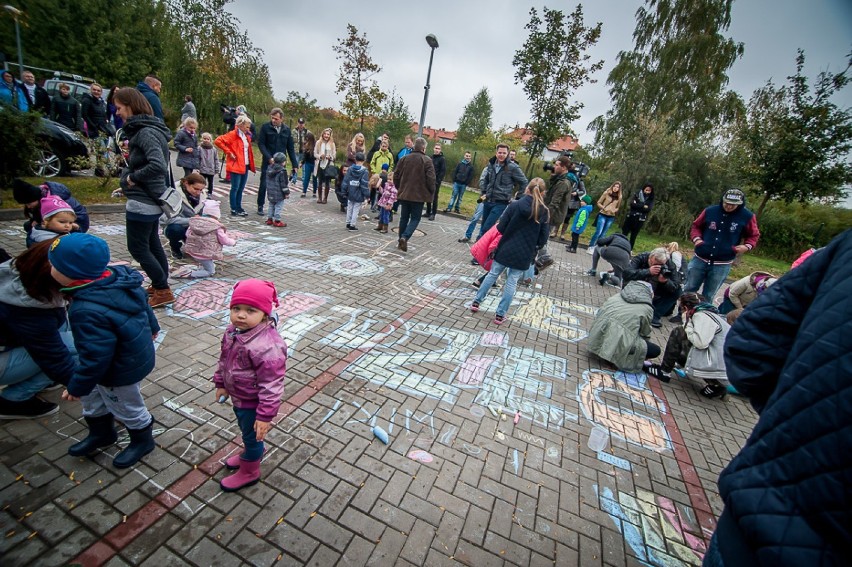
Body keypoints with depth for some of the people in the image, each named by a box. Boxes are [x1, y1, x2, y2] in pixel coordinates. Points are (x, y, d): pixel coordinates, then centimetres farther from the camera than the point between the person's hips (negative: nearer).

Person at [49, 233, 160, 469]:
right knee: (91, 396, 29)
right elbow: (143, 302, 6)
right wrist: (150, 327, 25)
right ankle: (101, 432, 51)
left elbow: (95, 358, -30)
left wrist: (77, 387, -13)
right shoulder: (118, 277, -13)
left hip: (120, 371, -9)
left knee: (125, 406, 17)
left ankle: (142, 440, 42)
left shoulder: (87, 311, -38)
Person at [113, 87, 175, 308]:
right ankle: (160, 285, 27)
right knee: (152, 243, 17)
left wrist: (133, 177, -19)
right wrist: (130, 154, 4)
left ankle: (163, 290, 5)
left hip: (142, 202, -10)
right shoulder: (142, 130, 13)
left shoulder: (145, 133, -18)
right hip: (152, 199, 10)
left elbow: (158, 165, -32)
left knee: (137, 248, -2)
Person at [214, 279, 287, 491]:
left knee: (251, 435, 18)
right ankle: (250, 454, 61)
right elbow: (224, 359, 8)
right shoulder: (232, 331, -11)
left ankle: (249, 472, 45)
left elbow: (271, 385, -32)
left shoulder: (267, 346, -39)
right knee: (245, 430, 32)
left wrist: (265, 415, -27)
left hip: (253, 403, -8)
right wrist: (221, 384, 15)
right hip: (238, 397, 8)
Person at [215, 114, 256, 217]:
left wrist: (250, 163, 14)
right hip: (236, 166, -7)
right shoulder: (233, 134, -9)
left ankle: (239, 208, 21)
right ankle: (233, 210, 1)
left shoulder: (247, 136, 15)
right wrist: (229, 152, -13)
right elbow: (218, 141, -15)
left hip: (245, 166, 7)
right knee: (235, 188, -4)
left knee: (241, 188, 12)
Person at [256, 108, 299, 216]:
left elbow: (290, 148, 9)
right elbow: (261, 144, -6)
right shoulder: (265, 127, -2)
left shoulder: (287, 129, 6)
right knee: (264, 184, 3)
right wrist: (269, 158, -18)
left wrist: (295, 164, 4)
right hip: (268, 162, -2)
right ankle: (260, 206, 16)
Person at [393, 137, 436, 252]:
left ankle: (401, 240, 19)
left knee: (404, 217, 16)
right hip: (419, 195, -4)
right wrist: (431, 191, 2)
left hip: (404, 194, 4)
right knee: (415, 218, 6)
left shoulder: (404, 158, 5)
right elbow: (430, 179, -14)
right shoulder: (427, 161, -9)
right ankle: (405, 237, -15)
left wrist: (399, 188, 20)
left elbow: (396, 175, 7)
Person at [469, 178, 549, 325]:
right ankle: (500, 314, 13)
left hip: (506, 249, 0)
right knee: (512, 283, 8)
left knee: (492, 275, 15)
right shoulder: (543, 211, -6)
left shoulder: (515, 205, -9)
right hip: (524, 254, 0)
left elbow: (500, 228, -7)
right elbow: (543, 238, -3)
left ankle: (476, 302, 24)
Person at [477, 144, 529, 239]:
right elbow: (483, 179, 18)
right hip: (488, 201, 6)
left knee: (487, 228, -13)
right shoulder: (491, 164, 4)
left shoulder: (513, 167, -10)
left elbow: (525, 184, -3)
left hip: (501, 203, -5)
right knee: (483, 226, 15)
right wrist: (483, 192, 6)